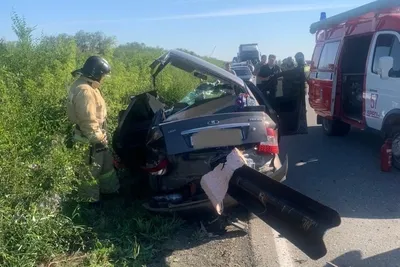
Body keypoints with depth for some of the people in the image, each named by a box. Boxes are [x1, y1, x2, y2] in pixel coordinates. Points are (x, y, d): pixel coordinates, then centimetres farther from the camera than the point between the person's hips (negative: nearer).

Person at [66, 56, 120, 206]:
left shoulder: (88, 85, 8)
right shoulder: (84, 91, -27)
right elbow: (88, 120, -29)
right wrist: (99, 139, -20)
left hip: (96, 135, 11)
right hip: (90, 139, -10)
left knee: (106, 162, 23)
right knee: (91, 170, 5)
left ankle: (109, 189, 41)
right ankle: (90, 201, 21)